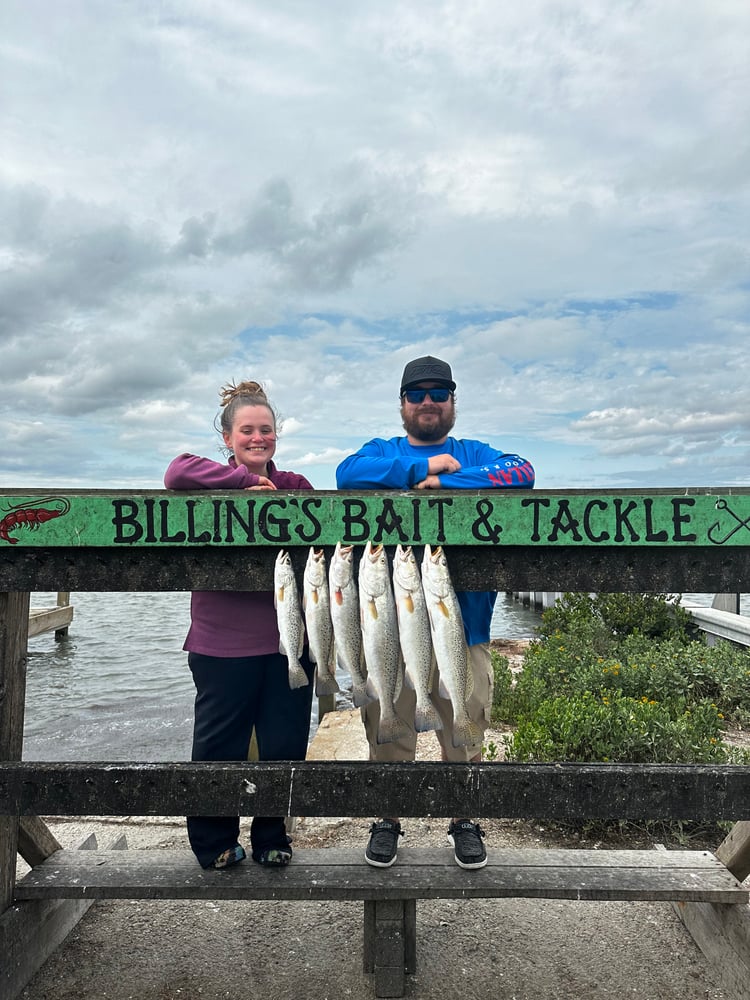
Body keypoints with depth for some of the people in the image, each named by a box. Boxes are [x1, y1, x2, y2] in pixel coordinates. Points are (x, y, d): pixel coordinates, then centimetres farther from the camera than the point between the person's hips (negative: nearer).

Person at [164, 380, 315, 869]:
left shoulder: (296, 487, 11)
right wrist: (247, 479, -16)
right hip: (223, 644, -2)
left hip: (289, 640, 3)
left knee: (285, 746, 12)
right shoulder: (213, 483, 2)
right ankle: (215, 843, 33)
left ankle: (272, 838, 34)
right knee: (218, 747, 10)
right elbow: (177, 472, -20)